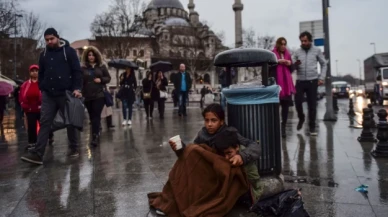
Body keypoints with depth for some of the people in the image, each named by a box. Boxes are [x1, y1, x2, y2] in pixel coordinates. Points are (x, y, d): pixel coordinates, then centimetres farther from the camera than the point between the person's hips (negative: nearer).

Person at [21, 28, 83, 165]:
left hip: (66, 93, -4)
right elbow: (41, 74, 20)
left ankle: (74, 149, 19)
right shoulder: (44, 54, 13)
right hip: (48, 95, 4)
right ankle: (37, 154, -6)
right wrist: (42, 89, 11)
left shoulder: (69, 51, -1)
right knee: (44, 123, -3)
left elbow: (77, 71, -6)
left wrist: (77, 88, -16)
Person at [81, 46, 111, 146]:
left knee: (96, 116, -8)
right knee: (92, 116, 11)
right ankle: (96, 133, 27)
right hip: (87, 96, 2)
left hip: (99, 95, -2)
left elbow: (108, 78, 8)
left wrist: (101, 80, -11)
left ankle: (95, 137, -11)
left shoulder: (102, 66, 5)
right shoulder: (83, 68, 4)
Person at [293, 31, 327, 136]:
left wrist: (321, 78, 0)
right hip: (300, 81, 1)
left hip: (312, 81, -1)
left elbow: (324, 64, 9)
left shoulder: (317, 50, 5)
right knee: (298, 102, -5)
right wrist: (296, 64, -14)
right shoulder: (297, 52, 7)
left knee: (312, 105, 1)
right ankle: (301, 118, 25)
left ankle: (312, 127, 10)